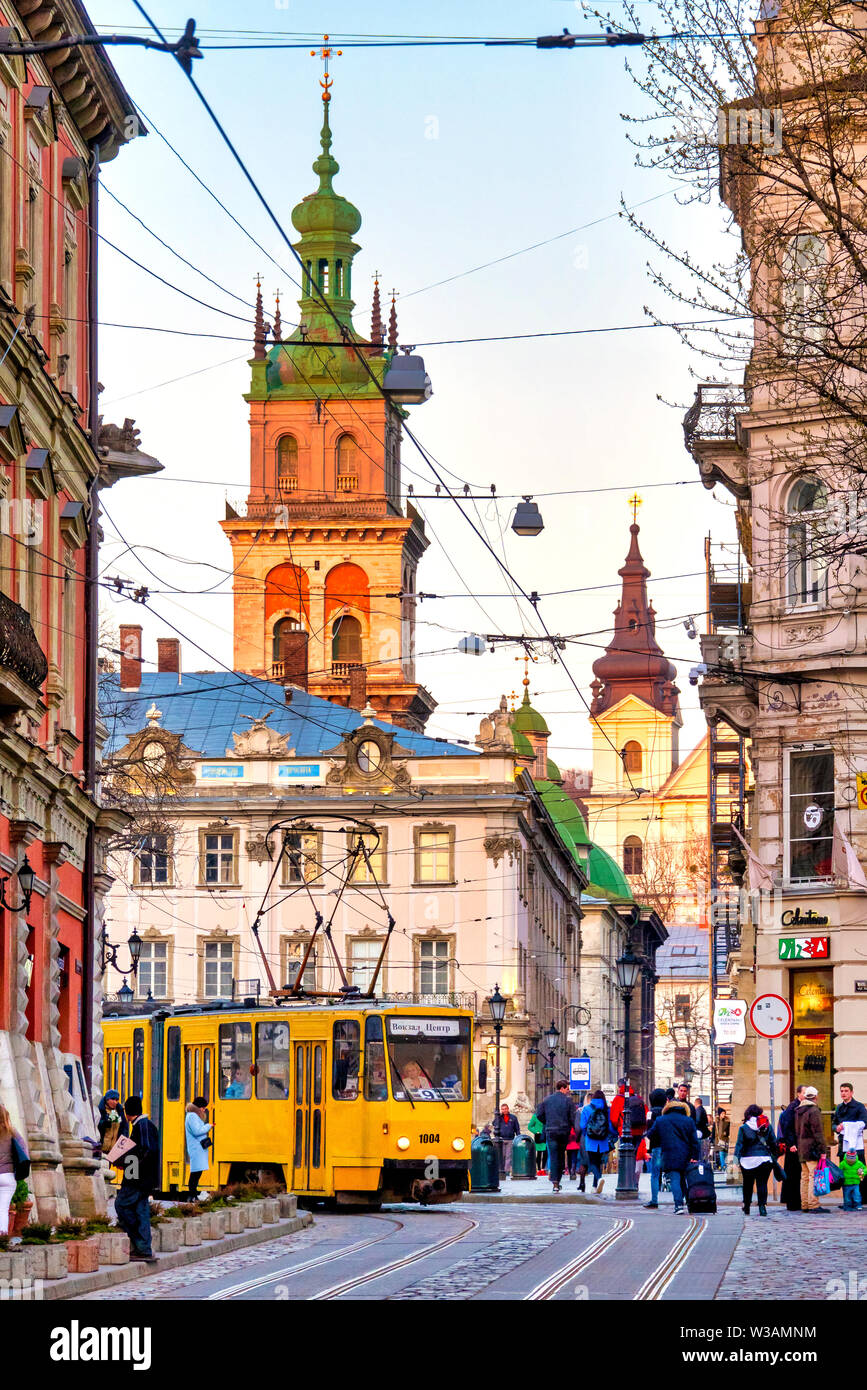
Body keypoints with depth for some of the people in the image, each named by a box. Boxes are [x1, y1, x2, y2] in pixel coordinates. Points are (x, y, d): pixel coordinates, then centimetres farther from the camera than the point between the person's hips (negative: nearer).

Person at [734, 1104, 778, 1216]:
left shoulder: (743, 1128, -1)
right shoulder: (767, 1127, 5)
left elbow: (739, 1145, -4)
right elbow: (773, 1143, 8)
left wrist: (737, 1158, -2)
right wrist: (774, 1156, 16)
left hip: (748, 1160, -1)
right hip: (764, 1159, 1)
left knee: (748, 1184, 11)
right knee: (762, 1184, 1)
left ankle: (746, 1208, 18)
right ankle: (762, 1206, -10)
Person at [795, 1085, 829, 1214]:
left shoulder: (798, 1111, 15)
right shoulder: (814, 1111, -11)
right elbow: (818, 1132, -15)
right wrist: (822, 1150, -14)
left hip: (801, 1149, 8)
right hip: (812, 1148, -8)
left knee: (805, 1177, 12)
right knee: (814, 1176, -10)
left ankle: (804, 1205, 13)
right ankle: (813, 1205, -15)